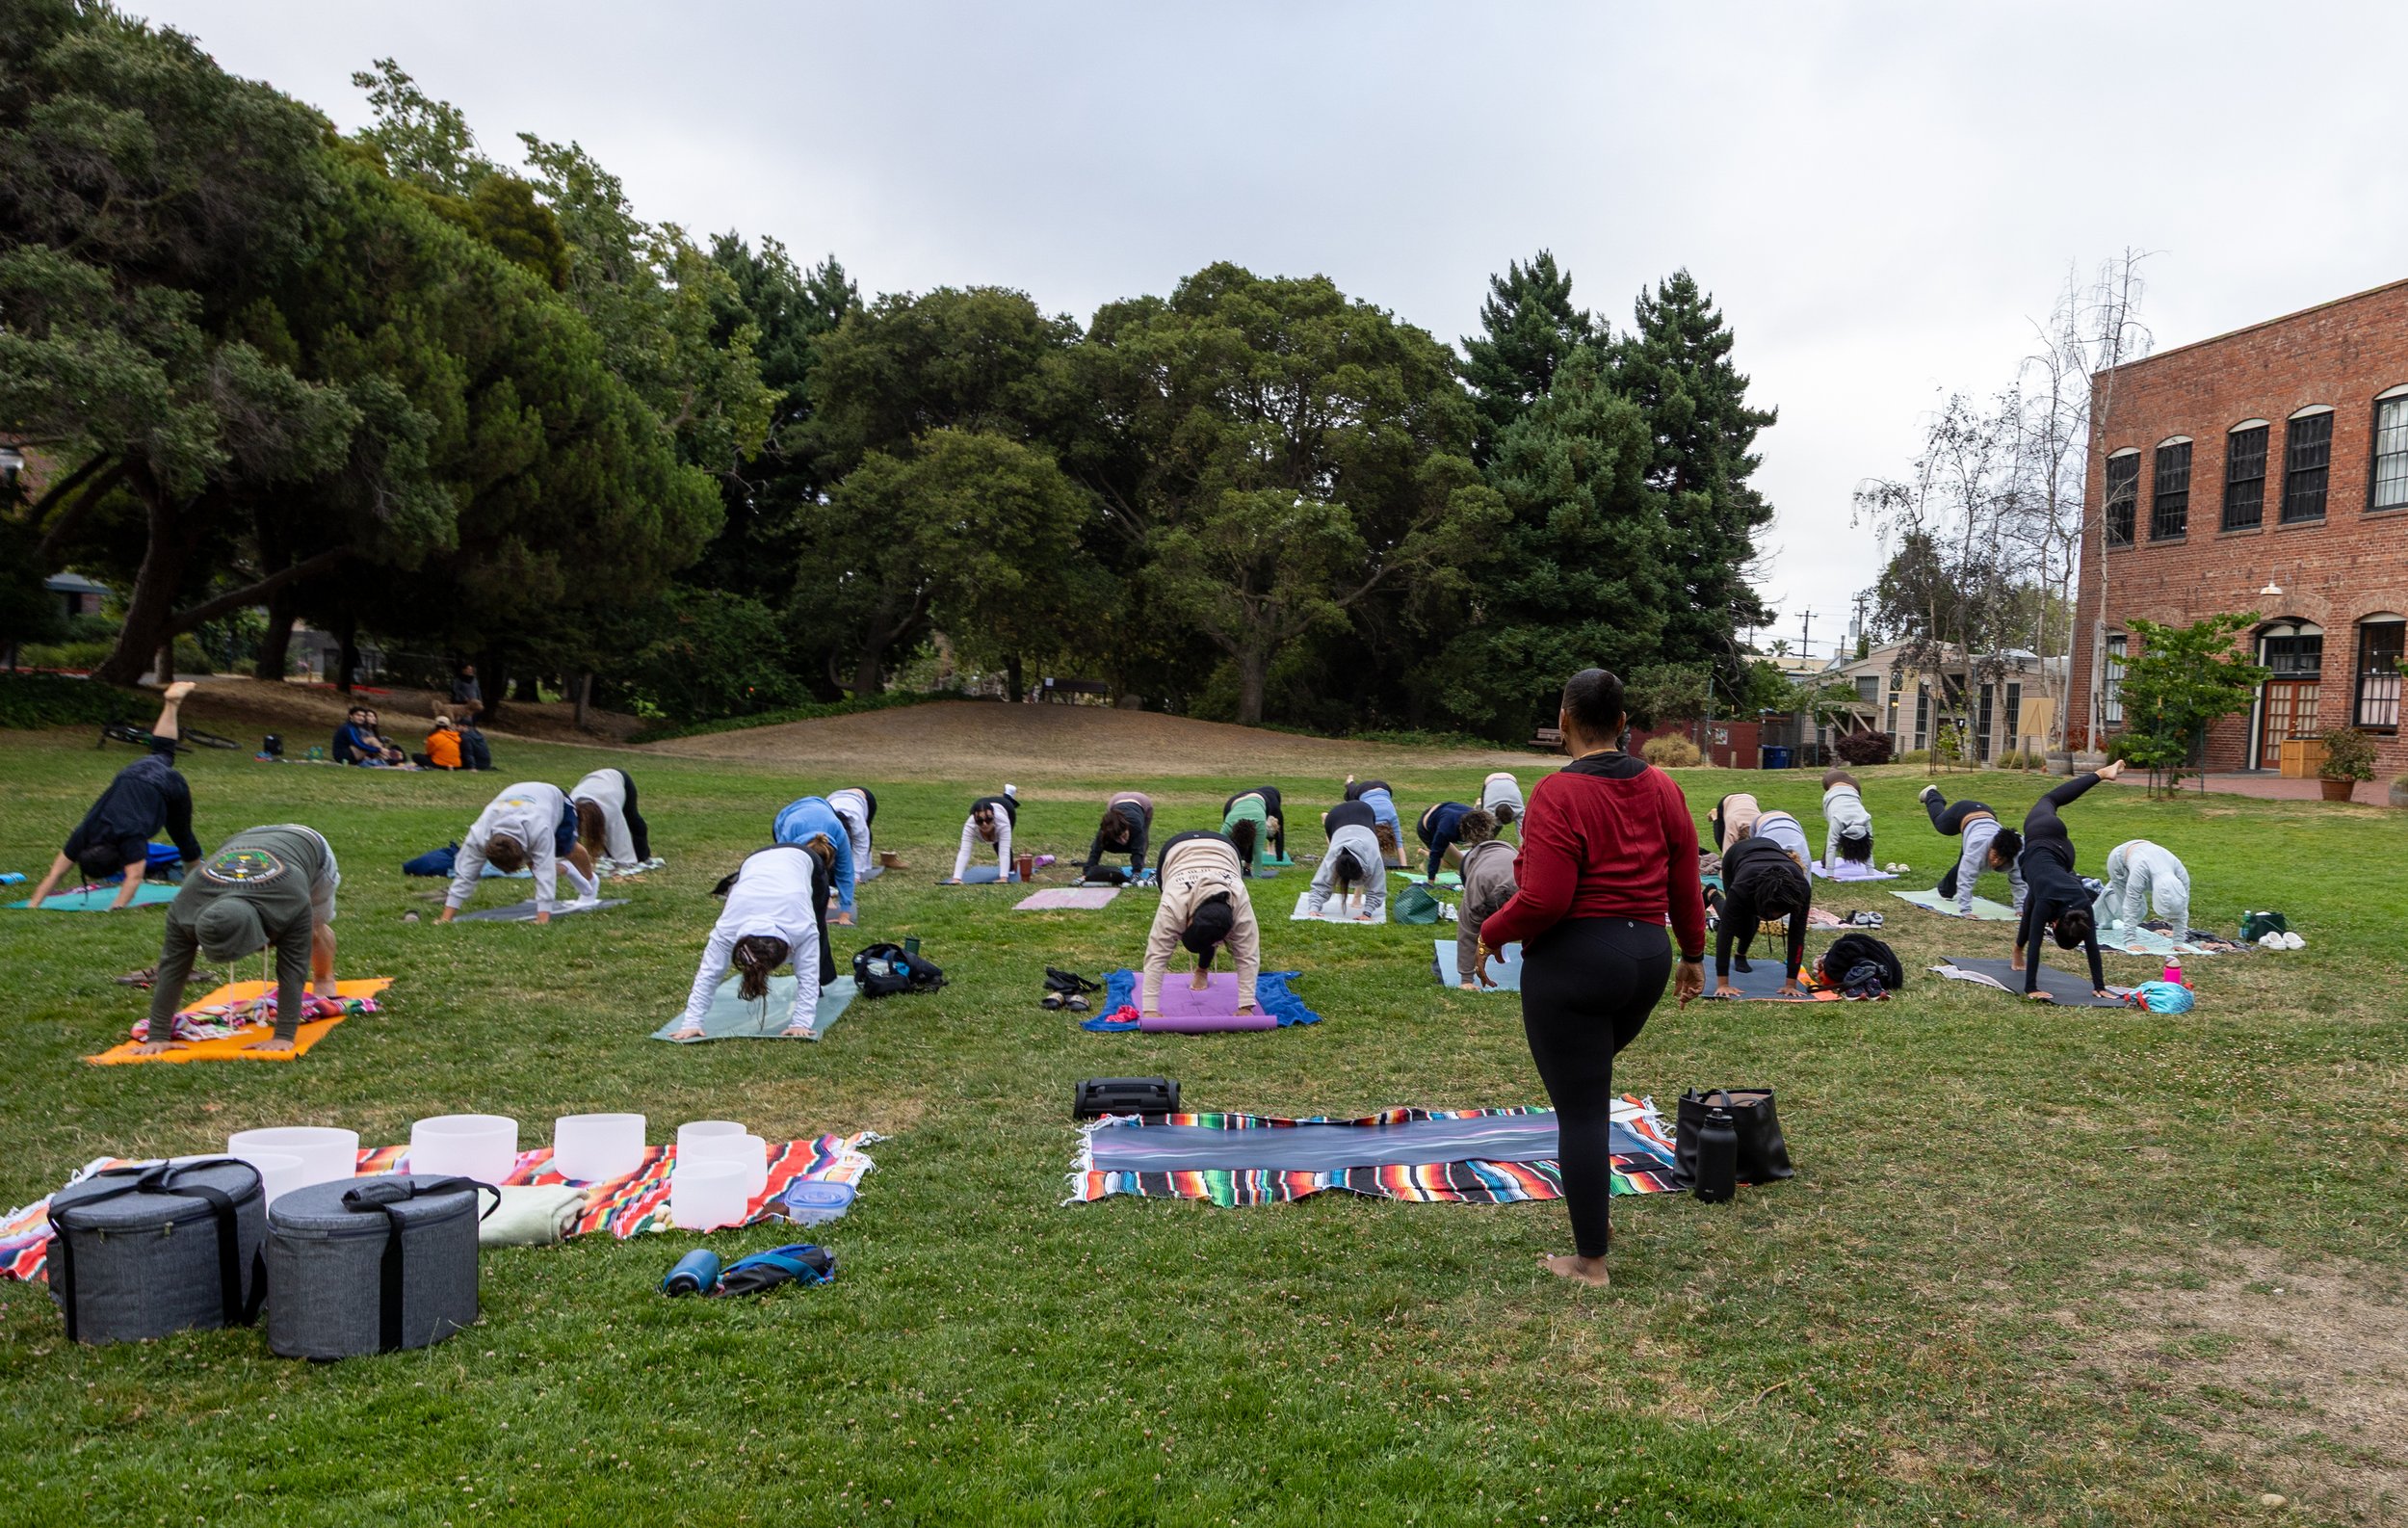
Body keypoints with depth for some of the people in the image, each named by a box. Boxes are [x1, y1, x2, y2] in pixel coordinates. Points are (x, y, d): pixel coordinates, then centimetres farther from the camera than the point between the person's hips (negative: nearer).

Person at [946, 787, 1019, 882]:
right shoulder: (970, 826, -45)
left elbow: (1004, 852, -53)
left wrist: (1003, 878, -62)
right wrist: (956, 879, -62)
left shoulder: (1002, 822, -48)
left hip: (1004, 807, -2)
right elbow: (964, 853, -52)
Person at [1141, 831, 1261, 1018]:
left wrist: (1245, 1007, -37)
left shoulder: (1241, 904, -39)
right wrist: (1150, 1010, -43)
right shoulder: (1174, 904, -42)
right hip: (1176, 850, 0)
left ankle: (1202, 970, 20)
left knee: (1209, 932, -4)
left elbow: (1248, 957, -34)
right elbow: (1156, 956, -40)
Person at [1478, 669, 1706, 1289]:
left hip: (1572, 962, -7)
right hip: (1647, 958, 7)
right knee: (1593, 1076, 29)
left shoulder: (1558, 794, -15)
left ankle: (1591, 1264, 10)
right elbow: (1685, 884, 9)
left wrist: (1490, 933, -4)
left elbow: (1543, 899, -21)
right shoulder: (1662, 787, 5)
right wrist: (1694, 953, 22)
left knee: (1581, 1111, 1)